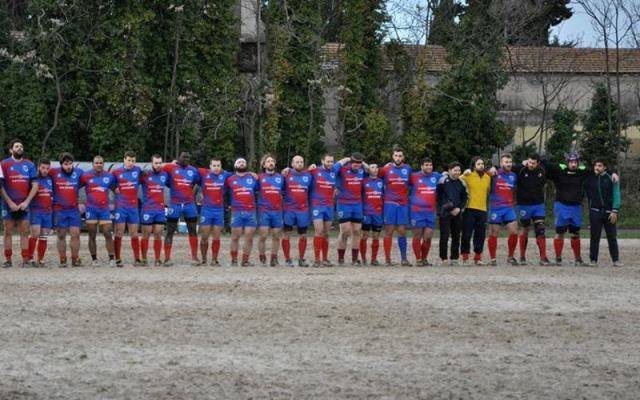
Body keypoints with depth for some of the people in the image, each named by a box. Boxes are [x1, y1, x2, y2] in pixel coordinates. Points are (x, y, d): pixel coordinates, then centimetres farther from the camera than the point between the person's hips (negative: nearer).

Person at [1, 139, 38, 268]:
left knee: (25, 233, 1)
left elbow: (35, 185, 4)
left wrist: (26, 202, -6)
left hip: (24, 205, 2)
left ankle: (25, 260, 1)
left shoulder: (29, 165, 7)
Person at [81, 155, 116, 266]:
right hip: (91, 210, -1)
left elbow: (115, 189, 17)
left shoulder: (109, 177, 6)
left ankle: (112, 258, -4)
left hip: (104, 209, 1)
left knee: (108, 234, -5)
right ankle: (94, 259, 8)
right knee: (92, 236, 3)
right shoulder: (86, 176, 1)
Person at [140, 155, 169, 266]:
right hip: (147, 210, -4)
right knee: (146, 235, -1)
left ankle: (157, 259, 7)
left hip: (160, 210, 4)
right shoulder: (145, 175, -2)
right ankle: (144, 259, 3)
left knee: (158, 236, 4)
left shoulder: (165, 175, 10)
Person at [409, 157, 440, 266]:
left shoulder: (436, 176, 10)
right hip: (416, 211, -3)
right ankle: (418, 260, 8)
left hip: (430, 212, 3)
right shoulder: (414, 177, -1)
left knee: (428, 237, 1)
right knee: (417, 237, 0)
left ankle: (424, 259, 16)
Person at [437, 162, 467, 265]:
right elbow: (437, 195, -1)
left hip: (457, 213, 4)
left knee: (456, 236, 5)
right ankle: (443, 258, 1)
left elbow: (465, 197, 14)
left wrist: (459, 208, 1)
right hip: (445, 213, -4)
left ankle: (454, 257, 13)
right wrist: (441, 208, -8)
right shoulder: (443, 181, -4)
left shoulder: (461, 182, 8)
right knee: (444, 236, -6)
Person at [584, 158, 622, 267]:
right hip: (595, 212, 1)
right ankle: (593, 260, 8)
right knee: (594, 237, 2)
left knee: (612, 237, 2)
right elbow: (586, 194, 15)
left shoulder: (611, 179, -1)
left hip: (609, 212, -1)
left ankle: (616, 260, 7)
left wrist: (615, 211, -11)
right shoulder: (590, 179, 6)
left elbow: (616, 195, -4)